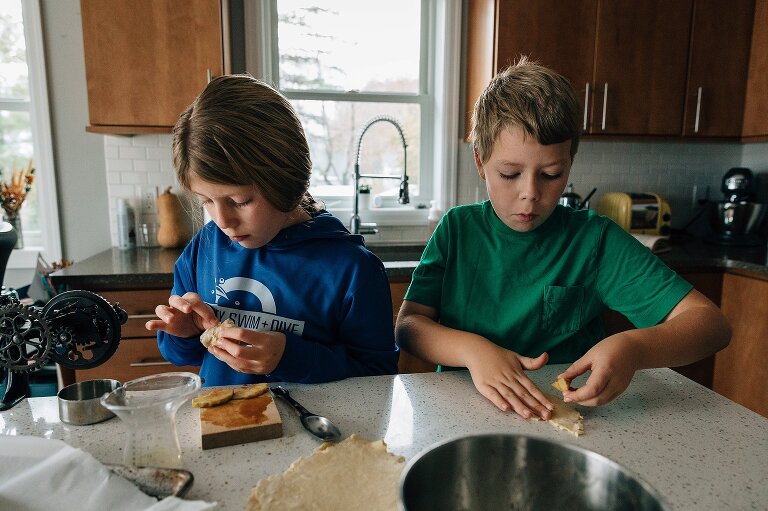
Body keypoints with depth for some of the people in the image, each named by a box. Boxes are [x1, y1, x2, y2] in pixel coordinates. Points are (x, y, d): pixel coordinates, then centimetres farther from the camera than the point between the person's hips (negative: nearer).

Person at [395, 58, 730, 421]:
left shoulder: (595, 240, -4)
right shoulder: (457, 229, 0)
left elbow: (711, 322, -6)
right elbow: (407, 325, -6)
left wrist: (635, 349, -27)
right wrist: (472, 349, -25)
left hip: (568, 414, 0)